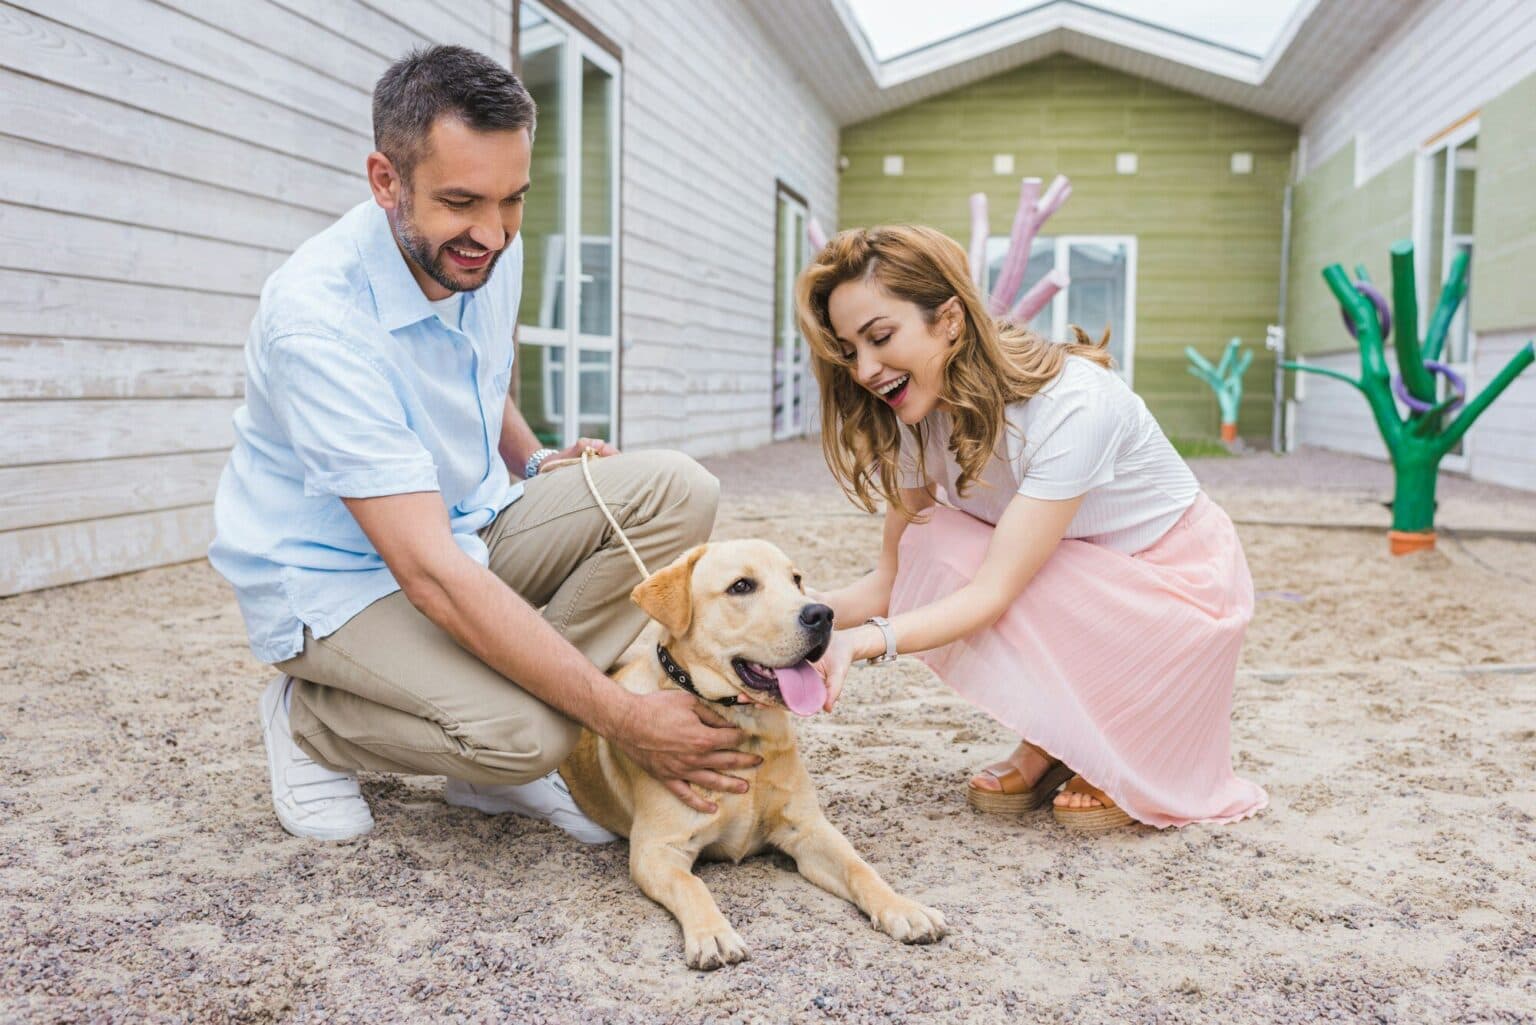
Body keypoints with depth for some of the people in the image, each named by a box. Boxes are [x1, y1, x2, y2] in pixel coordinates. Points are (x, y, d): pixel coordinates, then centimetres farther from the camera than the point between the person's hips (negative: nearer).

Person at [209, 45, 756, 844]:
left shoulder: (490, 252, -6)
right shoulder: (316, 317, -30)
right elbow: (430, 574, -34)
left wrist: (536, 462, -4)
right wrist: (623, 718, -36)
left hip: (471, 525, 7)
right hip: (339, 578, -7)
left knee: (674, 491, -15)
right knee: (524, 732, -32)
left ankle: (498, 764, -7)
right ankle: (309, 723, 1)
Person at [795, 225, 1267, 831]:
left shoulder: (1072, 404, -31)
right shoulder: (923, 420, -10)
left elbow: (994, 591, -35)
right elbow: (891, 581, -11)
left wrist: (863, 641, -49)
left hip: (1179, 581, -6)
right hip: (1076, 584, 6)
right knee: (929, 541, -21)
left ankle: (1113, 761, -4)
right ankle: (1048, 746, -2)